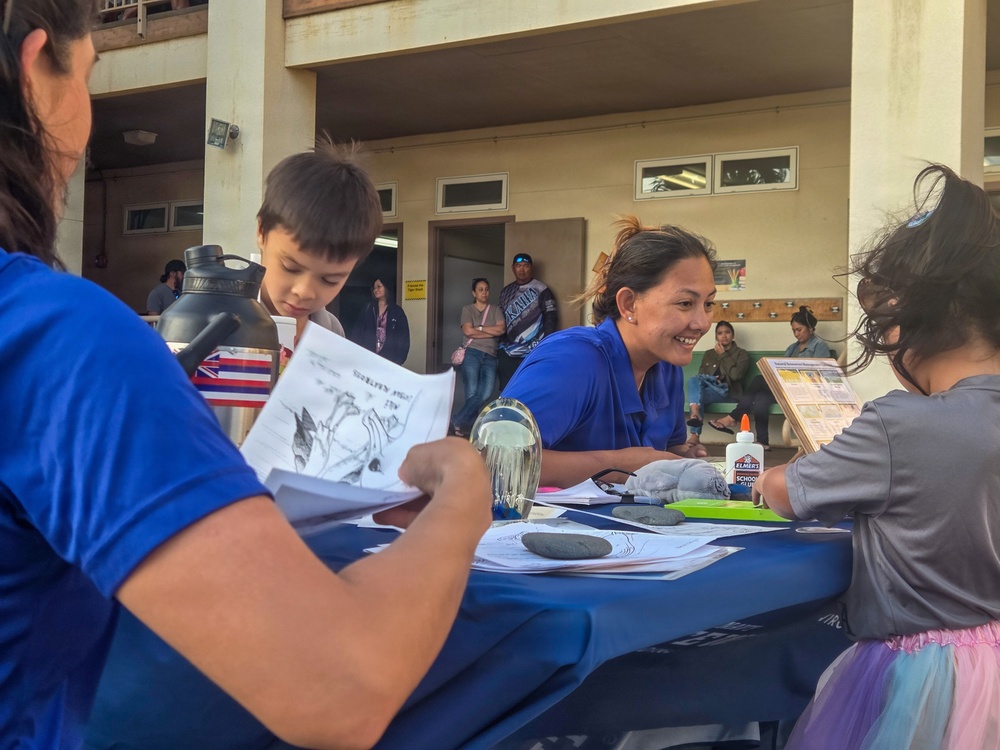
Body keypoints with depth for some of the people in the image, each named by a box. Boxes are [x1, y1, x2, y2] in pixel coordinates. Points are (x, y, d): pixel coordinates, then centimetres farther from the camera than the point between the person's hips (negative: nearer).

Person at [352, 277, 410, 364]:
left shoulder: (397, 311, 3)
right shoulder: (368, 309, 10)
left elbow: (403, 337, 0)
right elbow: (358, 333, 7)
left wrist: (399, 359, -9)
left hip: (389, 358, -2)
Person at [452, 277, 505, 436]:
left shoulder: (495, 310, 18)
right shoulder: (467, 309, 11)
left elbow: (502, 329, 1)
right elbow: (468, 331, -5)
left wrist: (479, 328, -1)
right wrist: (492, 332, -3)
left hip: (490, 356, 2)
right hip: (472, 353, -2)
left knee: (486, 393, -18)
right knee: (472, 392, -11)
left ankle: (458, 421, -14)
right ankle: (469, 427, -5)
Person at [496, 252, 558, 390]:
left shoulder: (541, 290, -1)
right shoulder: (506, 291, 16)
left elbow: (551, 319, -4)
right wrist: (501, 342, 13)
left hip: (532, 352, -5)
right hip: (507, 351, 5)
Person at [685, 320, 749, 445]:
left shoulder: (741, 354, 10)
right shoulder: (708, 354, 23)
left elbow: (736, 375, -9)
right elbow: (700, 375, 12)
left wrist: (723, 355, -1)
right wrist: (712, 379, -9)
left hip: (727, 391, -4)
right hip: (708, 387, 4)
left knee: (696, 395, -31)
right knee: (693, 379, -30)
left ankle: (695, 435, -36)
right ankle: (695, 411, -47)